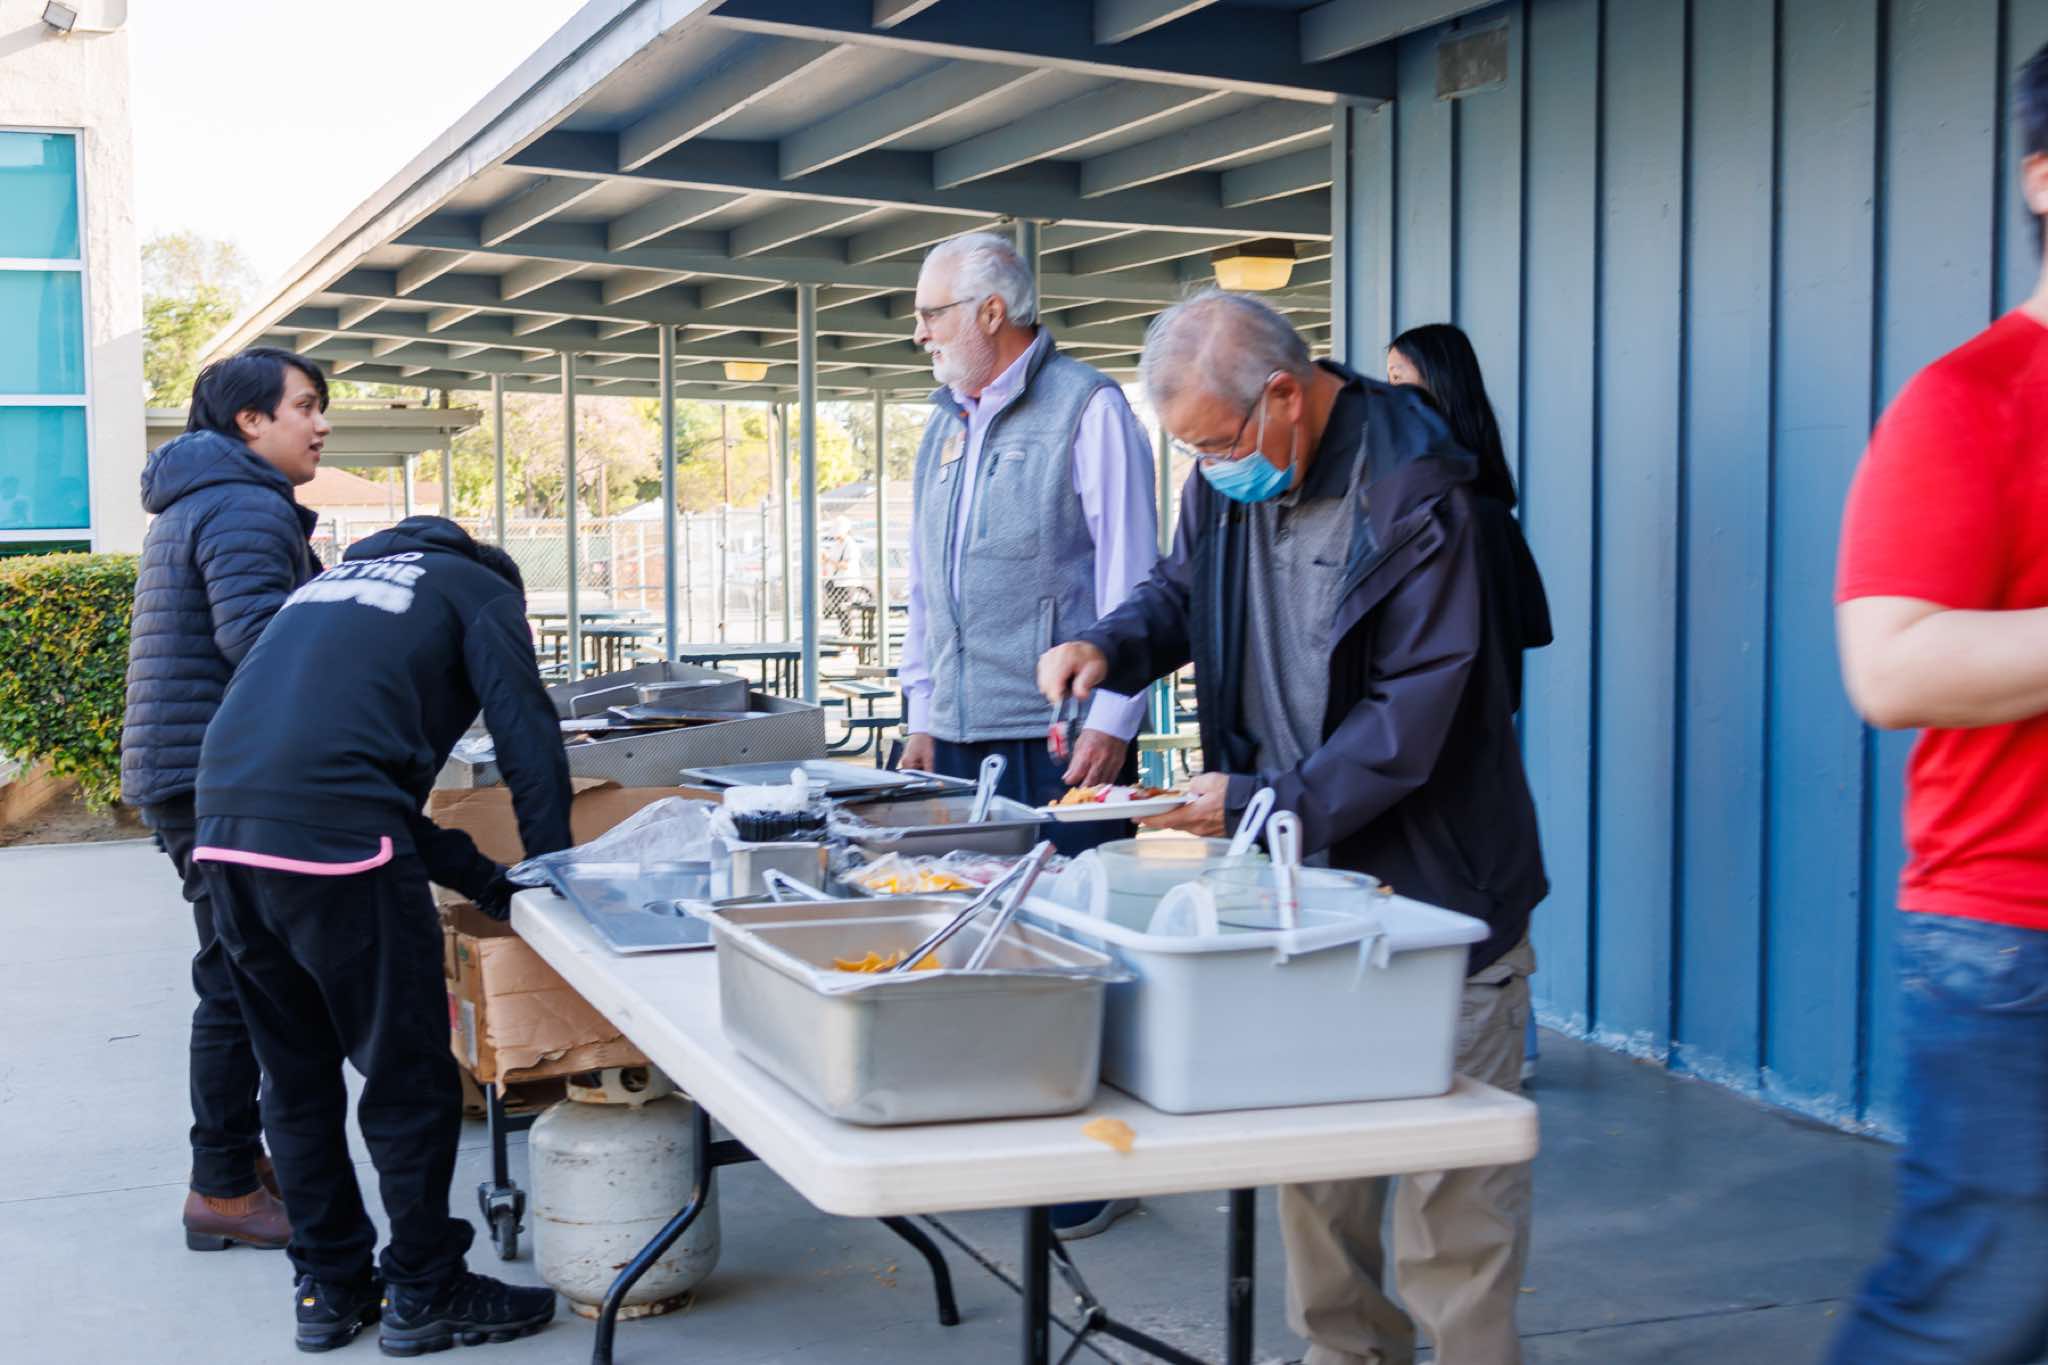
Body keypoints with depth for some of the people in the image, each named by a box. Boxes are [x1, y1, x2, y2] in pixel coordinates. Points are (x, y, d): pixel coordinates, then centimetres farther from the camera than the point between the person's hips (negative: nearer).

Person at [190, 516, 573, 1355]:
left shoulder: (332, 584, 33)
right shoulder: (482, 590, 13)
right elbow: (527, 736, 2)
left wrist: (477, 875, 24)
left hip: (225, 835, 7)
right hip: (331, 840, -7)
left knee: (296, 1076, 17)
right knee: (408, 1077, 5)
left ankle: (329, 1288, 25)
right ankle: (424, 1294, 14)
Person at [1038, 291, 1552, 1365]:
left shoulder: (1414, 493, -19)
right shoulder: (1228, 480, 4)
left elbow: (1411, 716, -20)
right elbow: (1181, 591, 21)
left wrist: (1264, 802, -19)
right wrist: (1109, 645, -1)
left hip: (1430, 875, -7)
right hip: (1294, 873, 7)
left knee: (1451, 1176, 1)